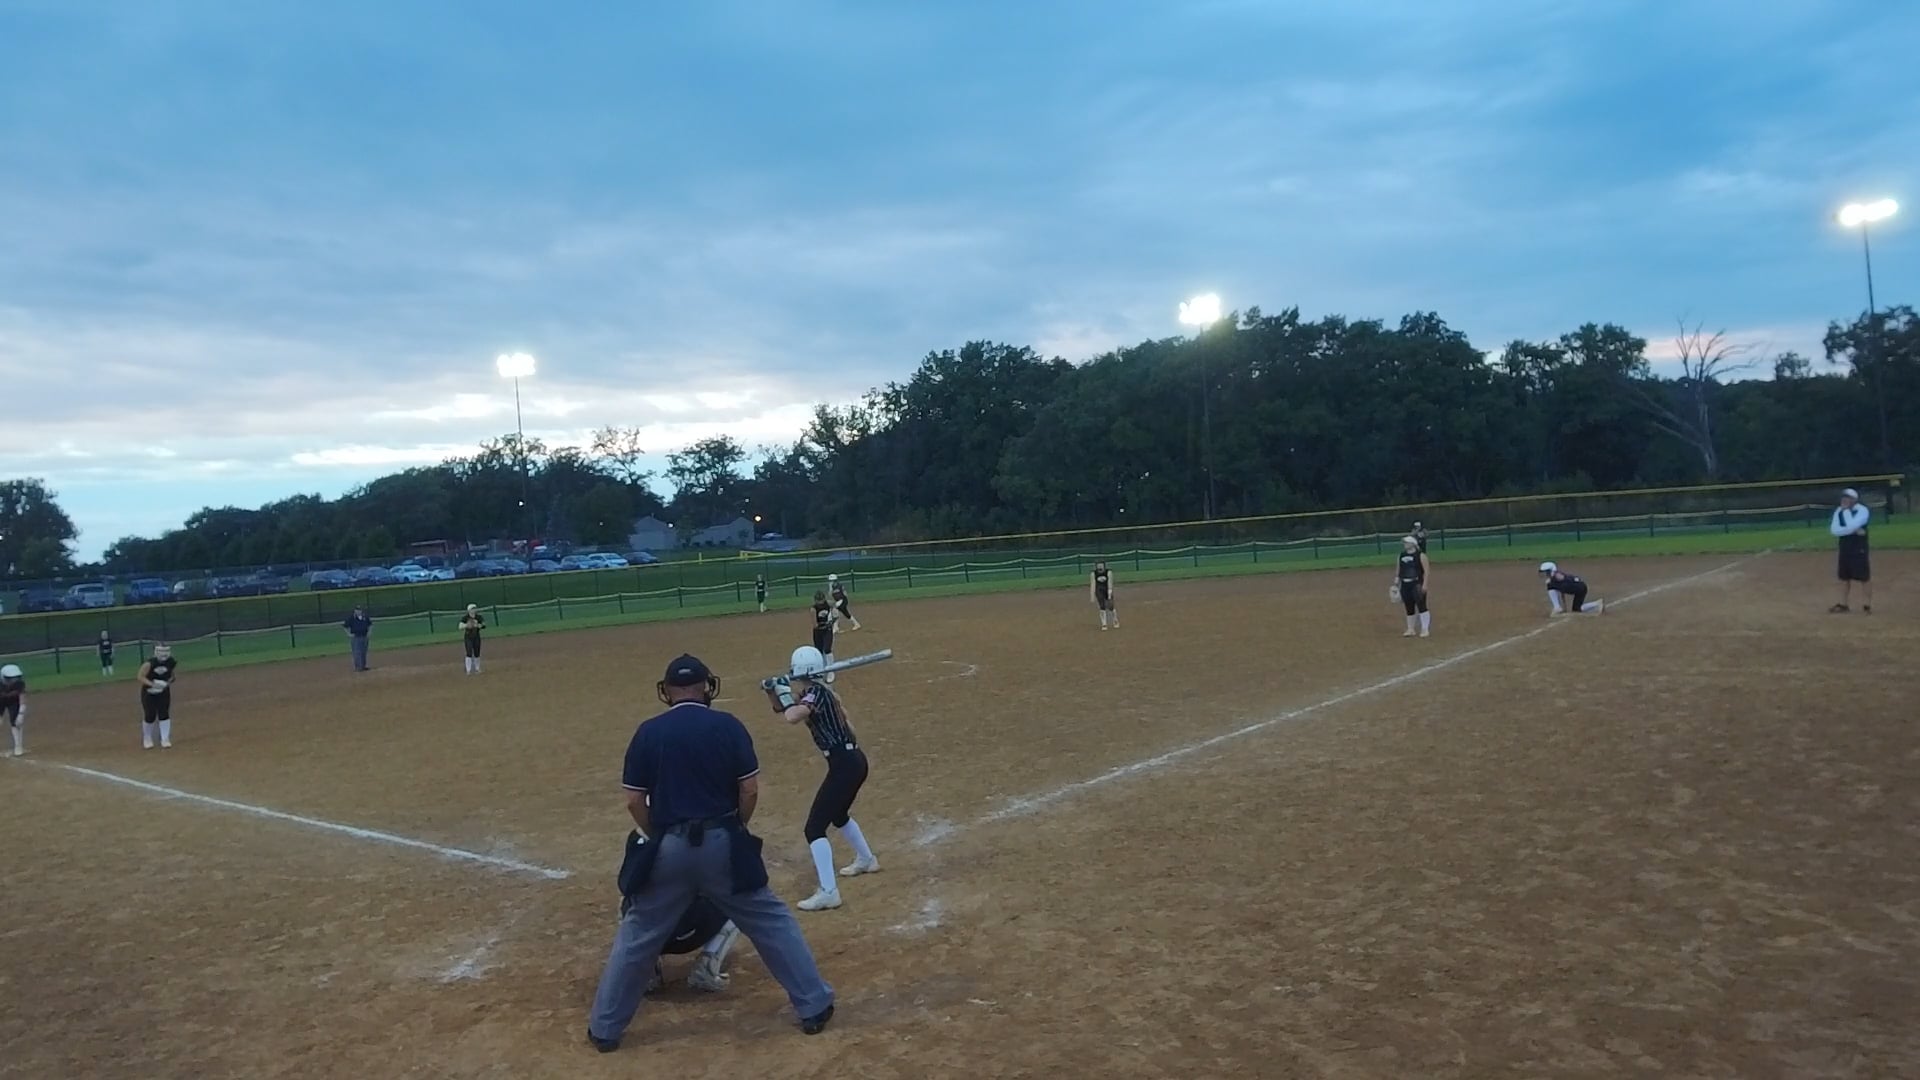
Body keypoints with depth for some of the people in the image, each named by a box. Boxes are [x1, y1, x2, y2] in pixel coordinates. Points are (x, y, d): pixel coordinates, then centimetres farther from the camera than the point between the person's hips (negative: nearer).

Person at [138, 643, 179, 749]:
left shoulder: (172, 663, -12)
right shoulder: (150, 663, -22)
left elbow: (174, 675, 3)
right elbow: (141, 677, -19)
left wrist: (168, 682, -17)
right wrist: (152, 684, -32)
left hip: (164, 692, 2)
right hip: (149, 692, -2)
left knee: (164, 714, -3)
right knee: (150, 715, 1)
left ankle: (165, 739, 5)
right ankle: (147, 739, 24)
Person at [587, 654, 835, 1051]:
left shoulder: (648, 732, 0)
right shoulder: (728, 725, -3)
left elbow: (634, 800, 1)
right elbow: (750, 789, -4)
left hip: (668, 848, 1)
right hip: (722, 843, 0)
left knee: (637, 936, 16)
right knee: (772, 922, 12)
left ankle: (605, 1028, 25)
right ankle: (814, 1006, 15)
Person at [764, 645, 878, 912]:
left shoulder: (816, 693, -15)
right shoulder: (817, 692, 12)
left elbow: (791, 716, -33)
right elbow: (782, 709, 23)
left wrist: (785, 694, -15)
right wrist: (773, 691, 5)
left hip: (844, 765, -10)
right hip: (853, 760, 10)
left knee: (815, 827, -9)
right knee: (838, 814, 32)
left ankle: (828, 893, -12)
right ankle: (866, 860, 52)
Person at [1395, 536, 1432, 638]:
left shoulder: (1420, 555, -5)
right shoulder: (1401, 555, 12)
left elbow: (1427, 571, -9)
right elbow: (1398, 570, 18)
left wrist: (1424, 584, -15)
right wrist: (1397, 579, 7)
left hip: (1417, 584, -6)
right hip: (1405, 584, 6)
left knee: (1421, 606, -7)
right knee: (1409, 607, 11)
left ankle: (1425, 629, 0)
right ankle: (1411, 629, 20)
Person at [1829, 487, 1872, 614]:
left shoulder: (1862, 510, -11)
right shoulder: (1839, 511, 5)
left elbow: (1851, 526, -25)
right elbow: (1834, 530, -6)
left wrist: (1846, 510, -16)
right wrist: (1852, 530, -18)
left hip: (1859, 550, -6)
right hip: (1844, 549, 6)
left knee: (1865, 577, -2)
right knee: (1844, 577, 11)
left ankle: (1867, 605, 5)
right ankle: (1843, 605, 17)